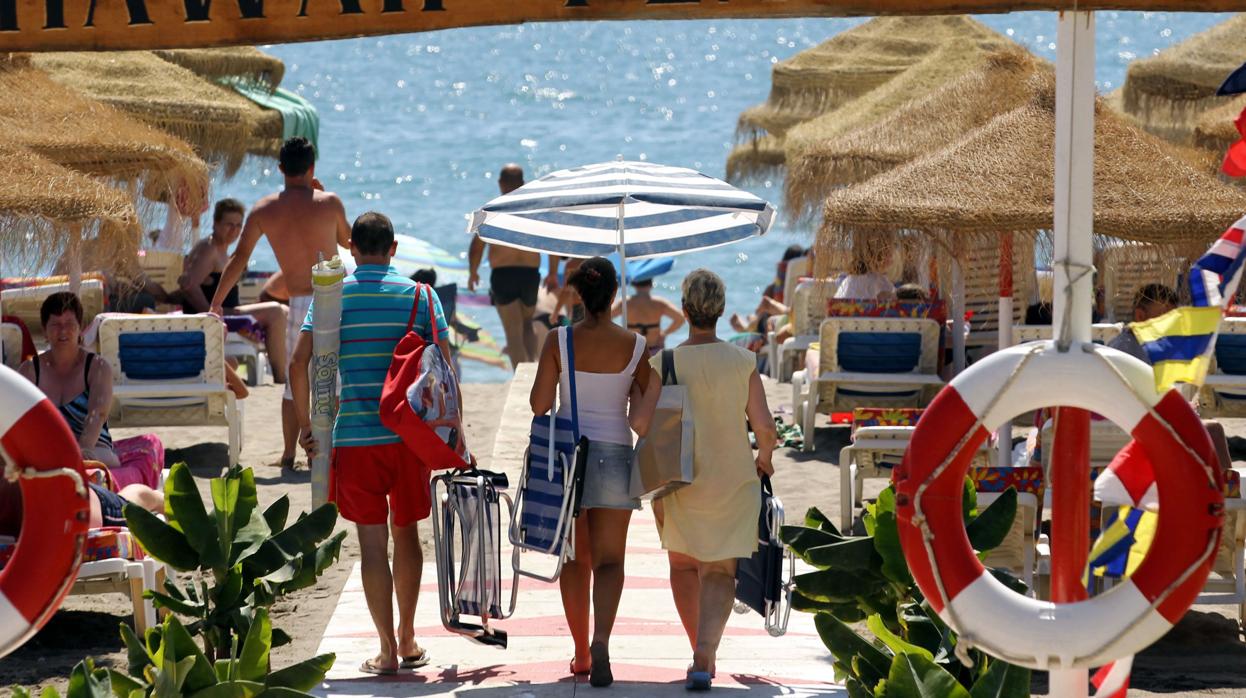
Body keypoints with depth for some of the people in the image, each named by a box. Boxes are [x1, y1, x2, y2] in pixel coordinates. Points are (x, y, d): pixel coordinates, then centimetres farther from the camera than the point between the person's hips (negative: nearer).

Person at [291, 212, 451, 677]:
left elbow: (298, 364, -7)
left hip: (355, 436, -2)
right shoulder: (420, 295, 3)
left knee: (372, 542, 2)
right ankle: (406, 639, 26)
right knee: (406, 533, 17)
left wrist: (305, 425, 4)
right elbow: (445, 369, 0)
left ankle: (387, 650, 1)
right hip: (410, 434, 2)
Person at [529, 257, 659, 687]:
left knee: (575, 559, 13)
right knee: (609, 560, 4)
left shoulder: (558, 341, -8)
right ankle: (600, 641, -20)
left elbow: (539, 404, -7)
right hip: (614, 454, 0)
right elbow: (648, 407, 0)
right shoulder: (635, 345, -6)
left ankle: (581, 653, 16)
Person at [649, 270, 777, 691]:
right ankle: (704, 656, -16)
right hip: (733, 479, 0)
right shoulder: (742, 363, -8)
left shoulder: (663, 364, -9)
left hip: (680, 482, 0)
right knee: (719, 572, 4)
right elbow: (765, 427, -10)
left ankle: (702, 651, 28)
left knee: (683, 563, 22)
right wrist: (764, 458, 12)